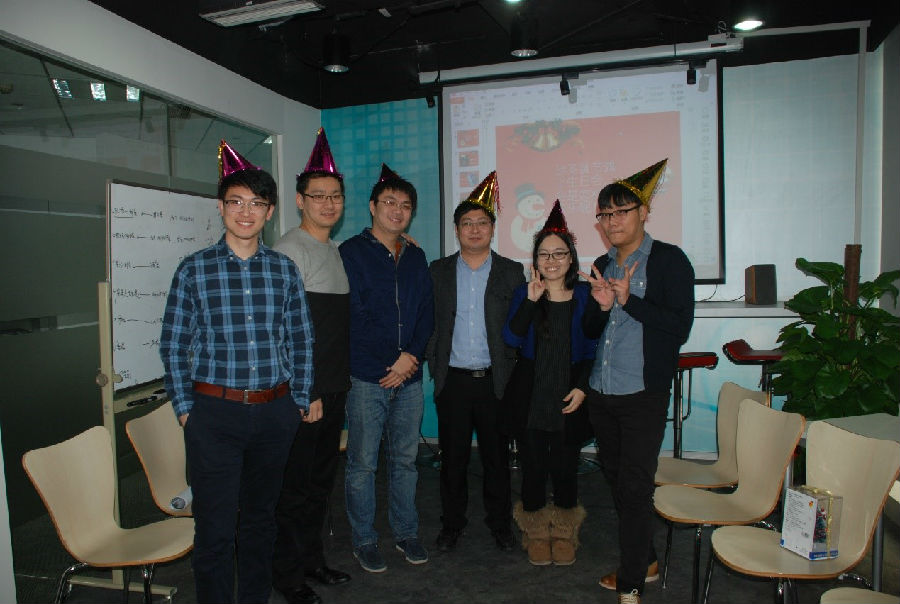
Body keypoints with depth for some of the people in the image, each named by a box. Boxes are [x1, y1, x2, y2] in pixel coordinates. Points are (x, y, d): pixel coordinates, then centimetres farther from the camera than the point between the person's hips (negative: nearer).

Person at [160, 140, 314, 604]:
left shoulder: (283, 269, 4)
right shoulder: (195, 269, -1)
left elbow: (300, 340, 7)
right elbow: (173, 344, 1)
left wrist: (299, 401, 5)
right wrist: (185, 408, -2)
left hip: (275, 412, 2)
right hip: (215, 411, -2)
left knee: (261, 515, 17)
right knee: (215, 525, 4)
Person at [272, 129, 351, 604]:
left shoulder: (336, 251, 14)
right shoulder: (290, 250, -11)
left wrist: (340, 381, 13)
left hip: (334, 387, 8)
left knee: (322, 477, 17)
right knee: (295, 483, 3)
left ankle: (312, 558, 33)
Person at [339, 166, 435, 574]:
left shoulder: (416, 258, 13)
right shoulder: (351, 252, -2)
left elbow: (426, 314, 9)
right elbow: (353, 316, -10)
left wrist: (411, 356, -6)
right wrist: (389, 363, -10)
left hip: (409, 378, 5)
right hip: (366, 377, -4)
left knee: (405, 459, 13)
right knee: (362, 463, 5)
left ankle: (406, 533, 29)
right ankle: (363, 540, 21)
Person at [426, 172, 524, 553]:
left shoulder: (512, 272, 2)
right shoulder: (438, 272, 6)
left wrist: (511, 373, -5)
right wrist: (434, 364, 0)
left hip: (495, 380, -1)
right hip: (453, 380, 1)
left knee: (497, 457, 10)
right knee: (452, 457, 10)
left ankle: (499, 522, 28)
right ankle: (452, 523, 27)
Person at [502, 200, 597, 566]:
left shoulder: (585, 296, 1)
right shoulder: (524, 294, 2)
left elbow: (593, 349, 3)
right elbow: (511, 338, -12)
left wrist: (582, 387, -7)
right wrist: (531, 301, -22)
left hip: (569, 398, 0)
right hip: (530, 397, 0)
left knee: (565, 467, 8)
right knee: (533, 467, 7)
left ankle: (564, 533, 32)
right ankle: (536, 534, 29)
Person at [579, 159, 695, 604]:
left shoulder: (669, 260, -5)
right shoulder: (601, 265, 13)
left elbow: (680, 327, -13)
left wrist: (629, 300, -19)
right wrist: (601, 306, -7)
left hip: (643, 395, -6)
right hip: (601, 395, 7)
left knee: (635, 487, -3)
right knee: (616, 481, 16)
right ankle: (645, 561, 35)